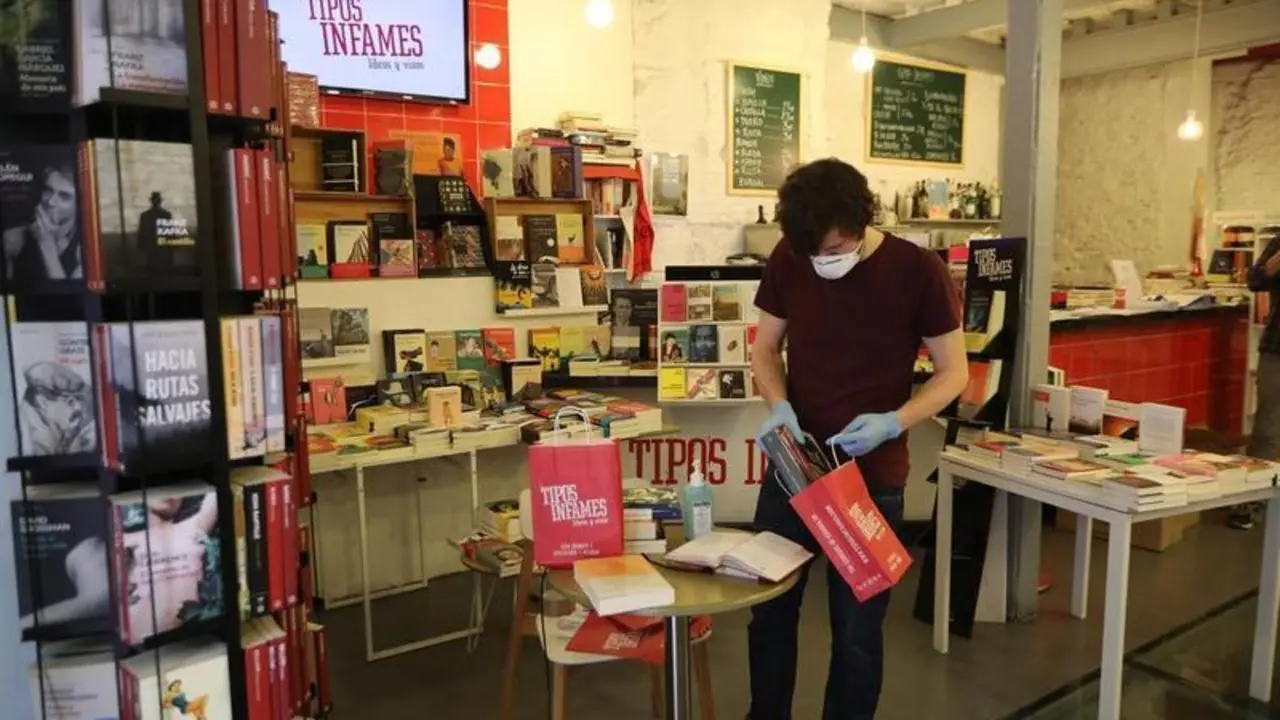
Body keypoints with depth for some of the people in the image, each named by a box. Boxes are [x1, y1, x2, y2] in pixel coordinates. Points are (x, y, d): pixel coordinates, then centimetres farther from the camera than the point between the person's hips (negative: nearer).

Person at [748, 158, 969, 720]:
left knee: (856, 630, 9)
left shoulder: (919, 271, -13)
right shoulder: (788, 260, -5)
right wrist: (779, 406, -13)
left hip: (873, 476, -3)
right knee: (769, 610, 16)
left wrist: (893, 422, -22)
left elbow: (954, 373, -5)